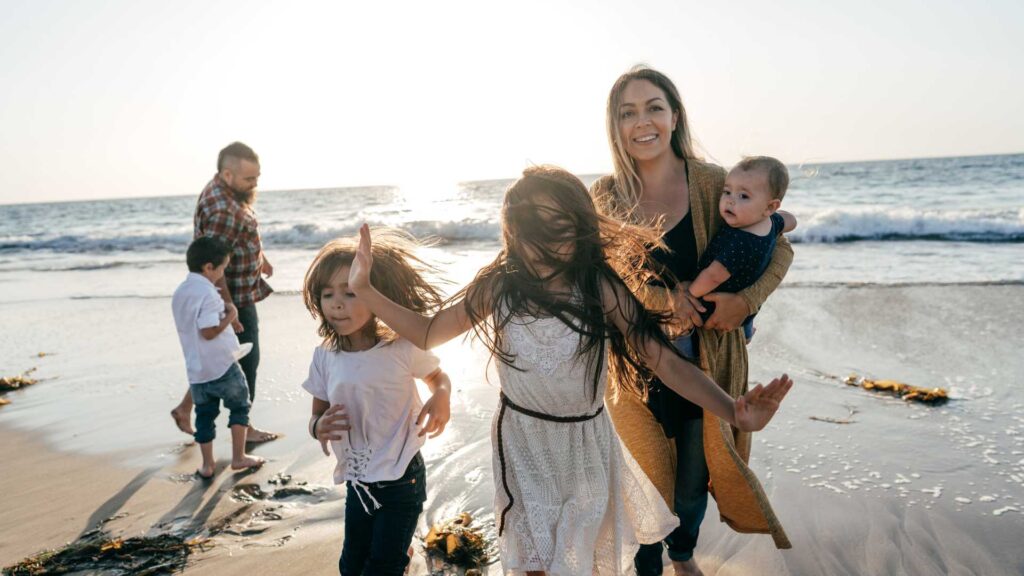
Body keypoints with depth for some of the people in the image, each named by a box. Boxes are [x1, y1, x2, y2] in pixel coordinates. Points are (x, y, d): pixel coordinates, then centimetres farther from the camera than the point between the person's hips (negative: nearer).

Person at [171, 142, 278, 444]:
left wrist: (259, 256, 33)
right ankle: (243, 427, 20)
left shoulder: (229, 191, 3)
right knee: (245, 361, 5)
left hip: (241, 296, 10)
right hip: (234, 300, -10)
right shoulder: (221, 210, -28)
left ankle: (185, 408, 32)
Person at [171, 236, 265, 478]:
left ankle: (207, 465, 19)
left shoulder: (179, 292, 9)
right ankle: (238, 457, 14)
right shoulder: (208, 293, -18)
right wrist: (230, 316, -12)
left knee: (204, 414, 14)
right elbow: (208, 331, -24)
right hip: (221, 365, -7)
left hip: (196, 369, 7)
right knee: (239, 405, 11)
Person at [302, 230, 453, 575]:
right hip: (357, 482, 4)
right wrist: (319, 426, -19)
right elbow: (317, 416, 4)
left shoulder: (402, 348, -16)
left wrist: (441, 396, -18)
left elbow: (437, 376, 4)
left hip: (402, 479, -4)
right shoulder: (324, 357, -7)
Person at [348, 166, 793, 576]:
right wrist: (364, 290, -11)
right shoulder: (500, 286, -15)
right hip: (521, 444, 2)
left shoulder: (601, 287, -22)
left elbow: (664, 360, -24)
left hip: (584, 444, -1)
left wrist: (733, 411, -39)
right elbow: (427, 333, -2)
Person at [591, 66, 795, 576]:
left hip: (706, 357, 0)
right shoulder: (607, 195, -4)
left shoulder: (711, 183, -8)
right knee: (648, 474, 12)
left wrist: (745, 301, -18)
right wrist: (664, 298, -28)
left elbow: (778, 249, -1)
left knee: (695, 476, 17)